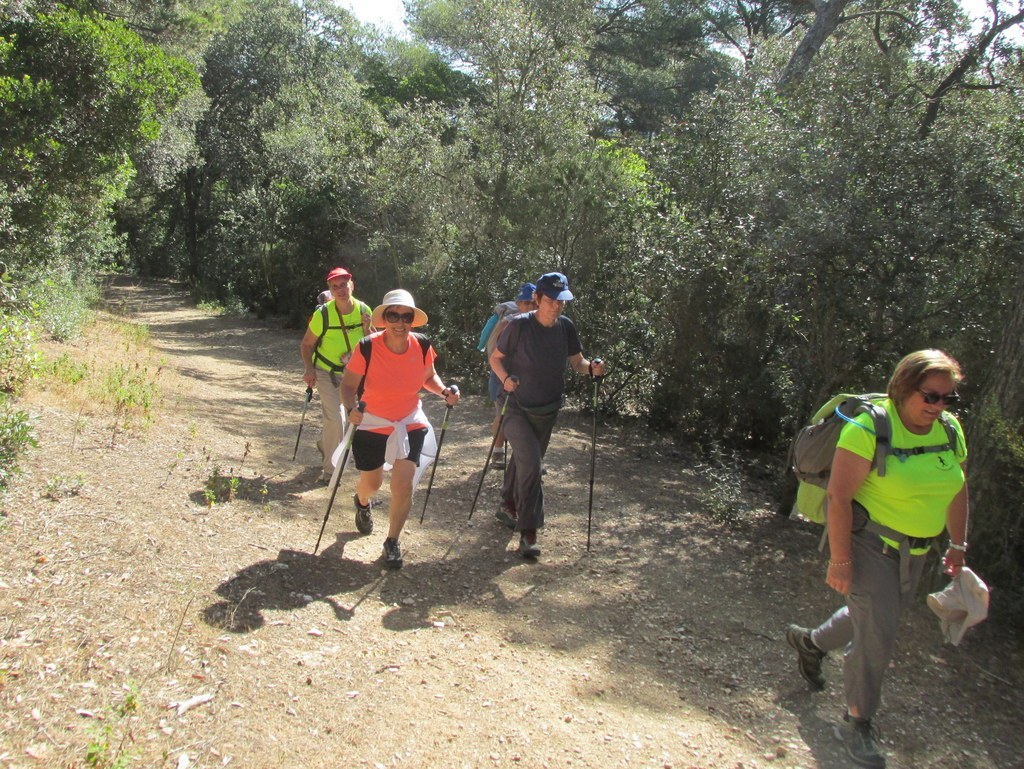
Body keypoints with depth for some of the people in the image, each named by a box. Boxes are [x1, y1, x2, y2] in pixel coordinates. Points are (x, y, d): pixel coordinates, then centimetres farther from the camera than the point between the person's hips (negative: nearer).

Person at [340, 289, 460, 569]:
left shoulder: (422, 346, -13)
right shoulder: (367, 348, -22)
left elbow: (428, 377, 6)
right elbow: (348, 385, -13)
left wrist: (443, 391, -14)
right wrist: (351, 409, -33)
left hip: (410, 423, 2)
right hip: (371, 423, -1)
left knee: (404, 486, -9)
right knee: (371, 483, 16)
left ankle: (392, 542, 15)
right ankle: (362, 503, 56)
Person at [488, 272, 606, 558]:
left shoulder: (565, 327, -3)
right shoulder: (519, 325, -15)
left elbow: (577, 362, 4)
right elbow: (495, 358, -4)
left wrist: (592, 368, -18)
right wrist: (506, 379, -23)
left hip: (547, 411, 5)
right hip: (516, 407, -5)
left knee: (525, 460, 20)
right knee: (530, 460, -20)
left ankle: (508, 506, 44)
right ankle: (528, 531, -12)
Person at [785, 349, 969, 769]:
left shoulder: (950, 430, 0)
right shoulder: (869, 427, -22)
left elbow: (956, 490, 13)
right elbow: (839, 496, -23)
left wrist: (958, 545, 12)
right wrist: (840, 559, -24)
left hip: (913, 552, 7)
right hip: (868, 541, -7)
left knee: (874, 620, 21)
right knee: (877, 635, -6)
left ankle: (809, 641, 48)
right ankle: (857, 722, 14)